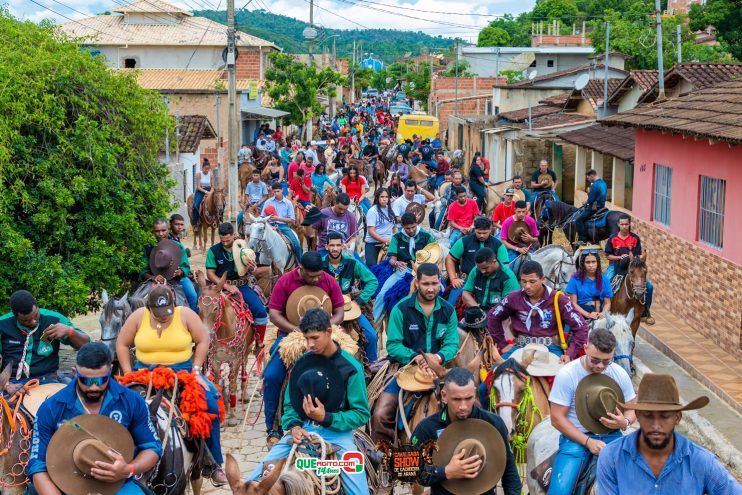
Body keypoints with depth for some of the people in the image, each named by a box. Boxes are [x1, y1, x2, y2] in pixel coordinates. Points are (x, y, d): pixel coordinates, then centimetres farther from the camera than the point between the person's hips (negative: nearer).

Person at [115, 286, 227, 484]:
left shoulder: (185, 315, -4)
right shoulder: (138, 317, -1)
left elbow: (203, 341, 0)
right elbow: (122, 344, 6)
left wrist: (196, 371, -7)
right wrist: (128, 374, -2)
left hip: (182, 371, -1)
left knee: (211, 404, -20)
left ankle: (215, 464, -5)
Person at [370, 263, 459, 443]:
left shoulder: (448, 311, 3)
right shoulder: (401, 309, -7)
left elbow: (452, 344, -3)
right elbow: (393, 345, -10)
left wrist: (438, 357, -24)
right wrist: (416, 358, -26)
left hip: (438, 370, 2)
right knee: (381, 415, -16)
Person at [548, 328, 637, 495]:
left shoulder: (620, 374, -1)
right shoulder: (566, 374, -11)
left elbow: (632, 409, 10)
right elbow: (557, 419, -9)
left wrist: (625, 422, -14)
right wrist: (588, 441, -17)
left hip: (611, 436, 3)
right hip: (576, 437, -2)